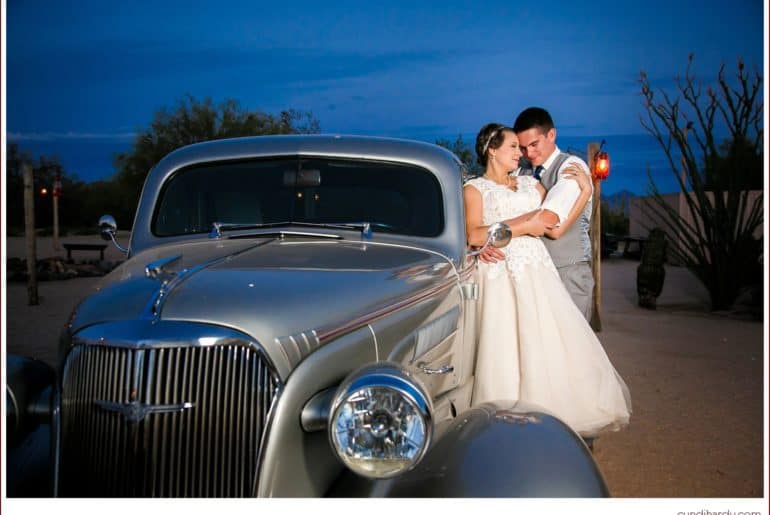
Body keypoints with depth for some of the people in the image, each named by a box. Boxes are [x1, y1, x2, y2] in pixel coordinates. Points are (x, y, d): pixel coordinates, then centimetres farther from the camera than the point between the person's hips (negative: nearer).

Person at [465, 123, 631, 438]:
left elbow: (556, 228, 13)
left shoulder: (530, 184, 22)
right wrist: (523, 227, -9)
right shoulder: (474, 188, 8)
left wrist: (585, 190, 7)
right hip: (500, 275, -4)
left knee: (555, 344, -5)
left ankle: (566, 419, 3)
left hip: (537, 273, 4)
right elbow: (473, 236, -9)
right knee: (506, 350, -10)